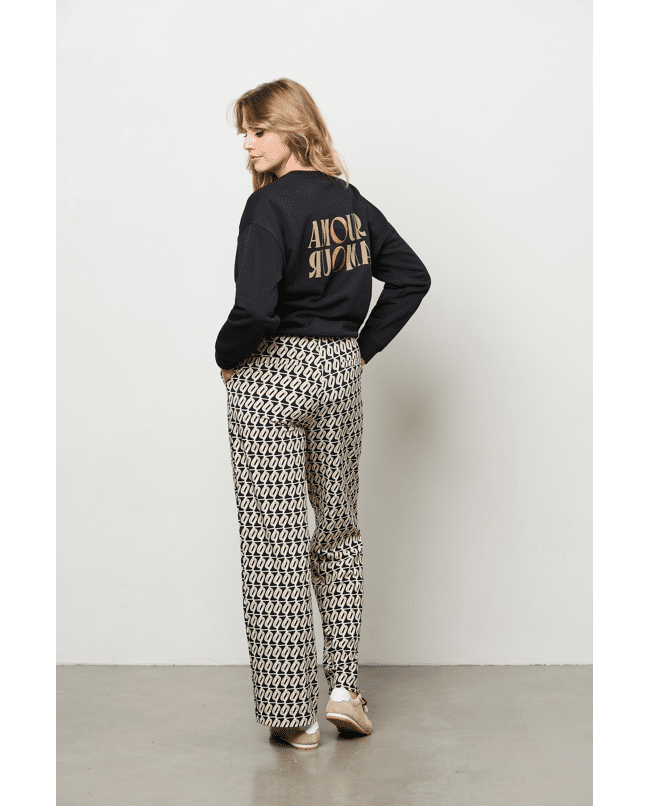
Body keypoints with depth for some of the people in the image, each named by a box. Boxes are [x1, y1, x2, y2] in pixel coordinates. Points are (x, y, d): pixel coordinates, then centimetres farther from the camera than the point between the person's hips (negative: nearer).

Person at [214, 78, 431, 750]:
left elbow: (254, 309, -25)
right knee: (338, 530, 19)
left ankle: (291, 712, 6)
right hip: (339, 374, 6)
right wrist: (362, 347, 12)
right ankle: (345, 687, 16)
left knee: (274, 543, 1)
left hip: (270, 377, -6)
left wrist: (227, 356, -7)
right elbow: (411, 277, 11)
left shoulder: (270, 204, -15)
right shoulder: (351, 201, 7)